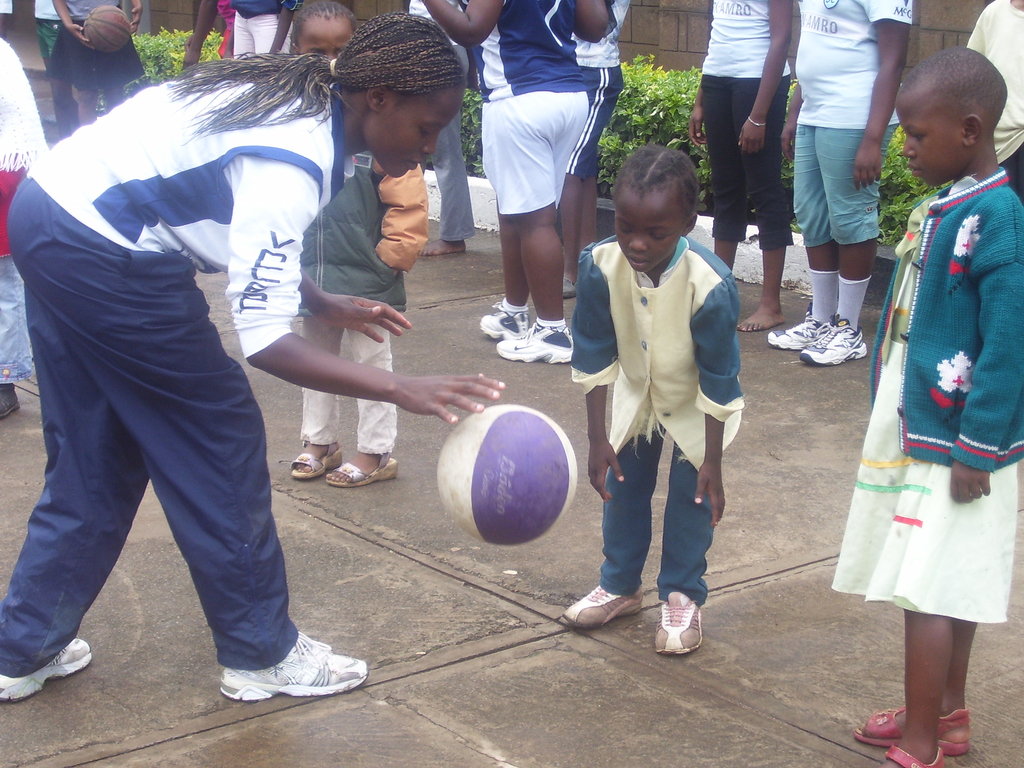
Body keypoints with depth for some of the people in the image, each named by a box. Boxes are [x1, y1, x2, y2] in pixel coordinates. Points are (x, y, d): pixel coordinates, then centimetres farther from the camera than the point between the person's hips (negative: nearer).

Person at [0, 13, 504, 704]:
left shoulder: (302, 97, 4)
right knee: (221, 443, 3)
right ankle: (261, 653, 15)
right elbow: (264, 340, -28)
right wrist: (400, 388, -32)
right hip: (103, 256, -9)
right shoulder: (293, 164, -24)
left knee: (95, 458, 17)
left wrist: (327, 304, 17)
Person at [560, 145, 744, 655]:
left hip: (696, 405, -3)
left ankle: (683, 596, 23)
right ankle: (620, 585, 32)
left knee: (691, 495, 3)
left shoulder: (711, 286, -38)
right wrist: (597, 440, -13)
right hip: (635, 392, 3)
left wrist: (712, 465, -18)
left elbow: (718, 383, -25)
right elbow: (593, 358, -16)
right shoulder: (599, 267, -30)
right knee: (623, 485, 12)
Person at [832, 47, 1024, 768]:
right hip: (914, 429, 9)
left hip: (955, 442, -9)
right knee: (949, 586, 19)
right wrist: (889, 413, 18)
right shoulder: (939, 208, 7)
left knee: (931, 589, -4)